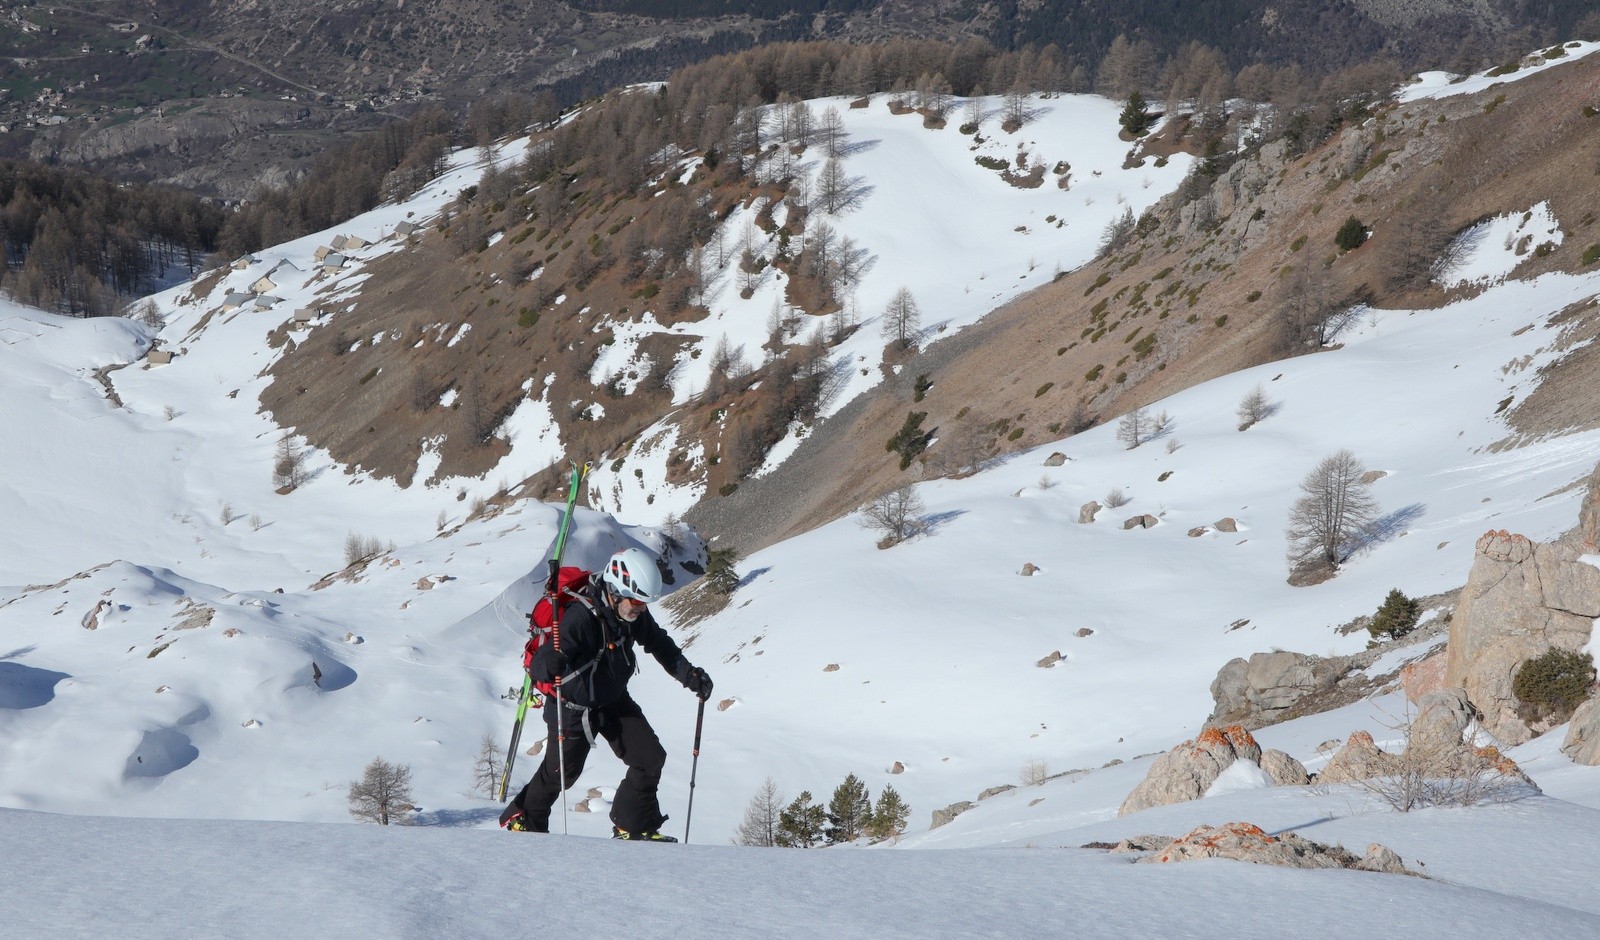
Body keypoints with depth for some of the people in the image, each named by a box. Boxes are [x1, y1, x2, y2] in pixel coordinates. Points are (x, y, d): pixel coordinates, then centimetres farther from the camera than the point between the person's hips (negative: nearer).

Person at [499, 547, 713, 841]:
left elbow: (660, 645, 8)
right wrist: (549, 666, -61)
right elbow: (539, 664, -38)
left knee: (651, 760, -2)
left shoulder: (635, 614, -12)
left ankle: (634, 827, 17)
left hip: (615, 701, 6)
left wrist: (688, 673, -2)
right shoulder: (580, 616, -35)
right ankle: (521, 818, 38)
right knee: (561, 772, 11)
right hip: (574, 708, -6)